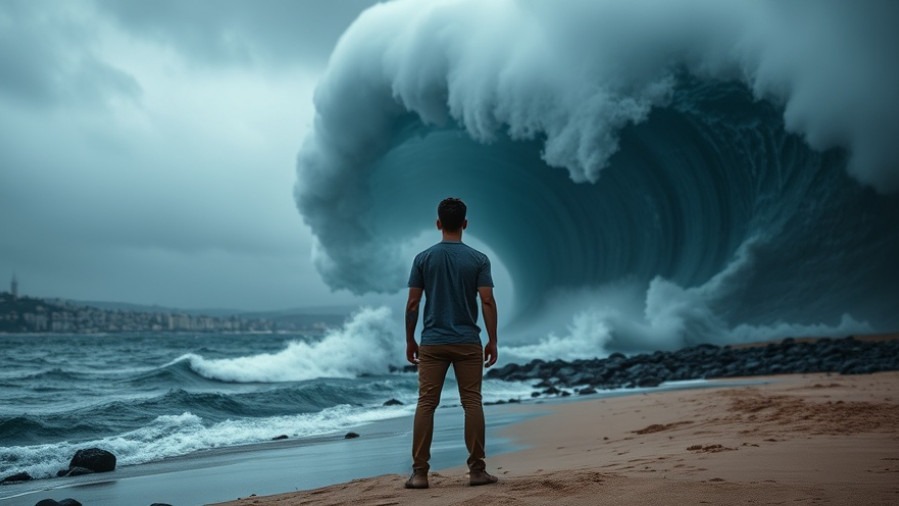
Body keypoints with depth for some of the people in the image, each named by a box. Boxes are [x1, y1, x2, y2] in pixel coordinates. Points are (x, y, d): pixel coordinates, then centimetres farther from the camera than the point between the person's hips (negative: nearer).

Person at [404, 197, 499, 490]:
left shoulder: (423, 259, 0)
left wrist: (409, 340, 9)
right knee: (472, 403, 4)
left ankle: (419, 472, 1)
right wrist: (492, 340, 0)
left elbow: (413, 303, -1)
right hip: (468, 343, 0)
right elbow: (487, 302, -7)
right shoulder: (478, 260, -2)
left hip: (432, 343, 1)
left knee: (426, 404, 2)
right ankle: (477, 470, 5)